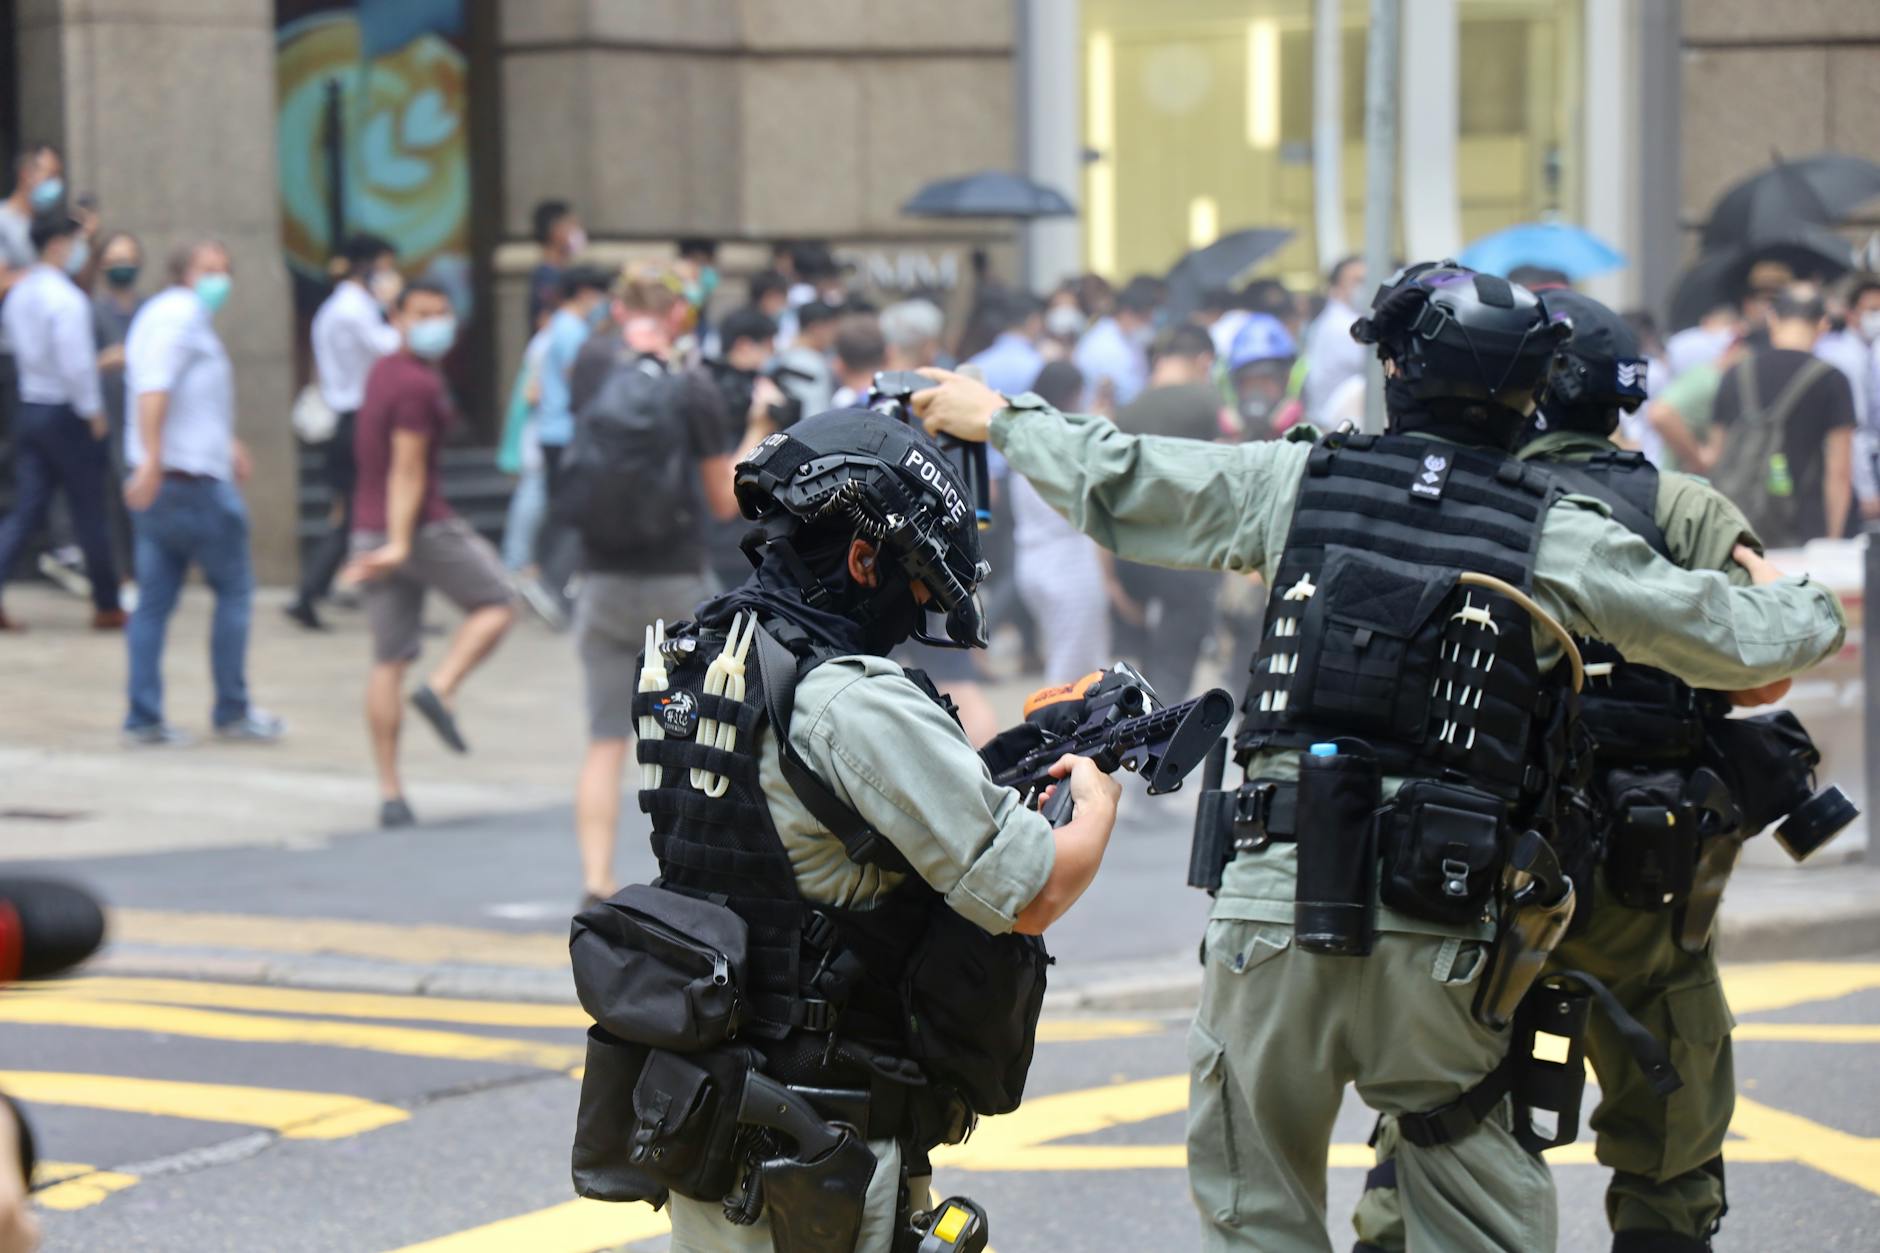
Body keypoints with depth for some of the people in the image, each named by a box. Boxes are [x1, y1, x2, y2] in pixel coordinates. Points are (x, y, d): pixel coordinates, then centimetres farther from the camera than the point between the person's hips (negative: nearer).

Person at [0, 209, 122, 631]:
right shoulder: (67, 299, -18)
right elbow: (76, 363, -22)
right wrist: (94, 411, -11)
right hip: (66, 415, -7)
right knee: (89, 514, 5)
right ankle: (107, 608, 14)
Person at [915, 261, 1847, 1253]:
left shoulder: (1300, 484, 4)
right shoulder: (1553, 537, 0)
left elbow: (1116, 482, 14)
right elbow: (1731, 641, 5)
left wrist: (998, 420, 32)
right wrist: (1804, 608, 28)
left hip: (1273, 904, 1)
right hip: (1436, 932, -1)